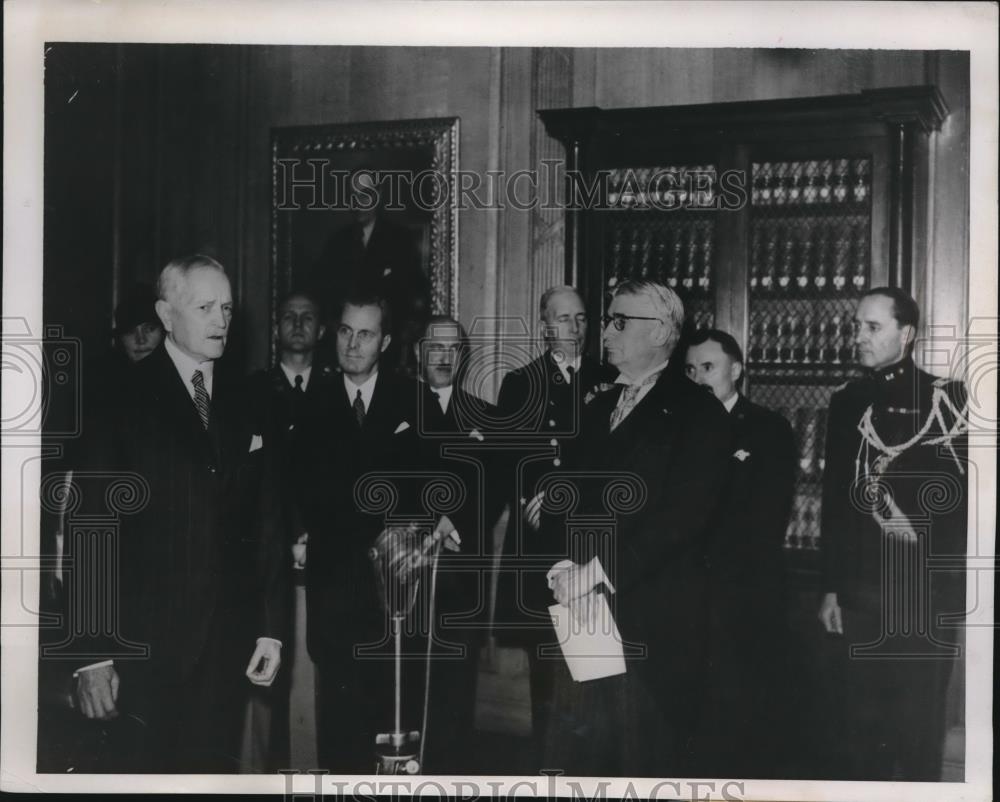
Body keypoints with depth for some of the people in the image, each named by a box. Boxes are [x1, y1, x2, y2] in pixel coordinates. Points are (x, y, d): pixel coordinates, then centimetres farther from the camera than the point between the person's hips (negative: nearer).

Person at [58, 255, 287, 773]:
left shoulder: (246, 409, 9)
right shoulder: (122, 401, -4)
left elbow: (264, 523, 9)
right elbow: (88, 530, -7)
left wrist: (270, 626, 5)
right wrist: (91, 652, -12)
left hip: (227, 647, 4)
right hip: (141, 647, -3)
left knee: (213, 772, 8)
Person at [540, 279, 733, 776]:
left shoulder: (698, 412, -4)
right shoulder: (597, 409, 19)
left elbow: (682, 514, -15)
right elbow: (570, 501, 12)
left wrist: (600, 571, -18)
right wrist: (569, 564, -8)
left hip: (653, 623, -6)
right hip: (585, 612, 6)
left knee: (646, 760, 1)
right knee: (573, 757, 6)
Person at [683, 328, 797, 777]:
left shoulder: (770, 431, 2)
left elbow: (765, 521, -7)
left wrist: (709, 558, -13)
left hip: (747, 598, -3)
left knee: (748, 717, 1)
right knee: (698, 716, 3)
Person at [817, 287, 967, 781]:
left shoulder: (945, 399, -4)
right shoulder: (846, 403, 9)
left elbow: (965, 497, -6)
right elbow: (834, 500, 11)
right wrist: (832, 587, 10)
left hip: (924, 595, -4)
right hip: (862, 594, 4)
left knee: (917, 729, 2)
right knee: (862, 726, 9)